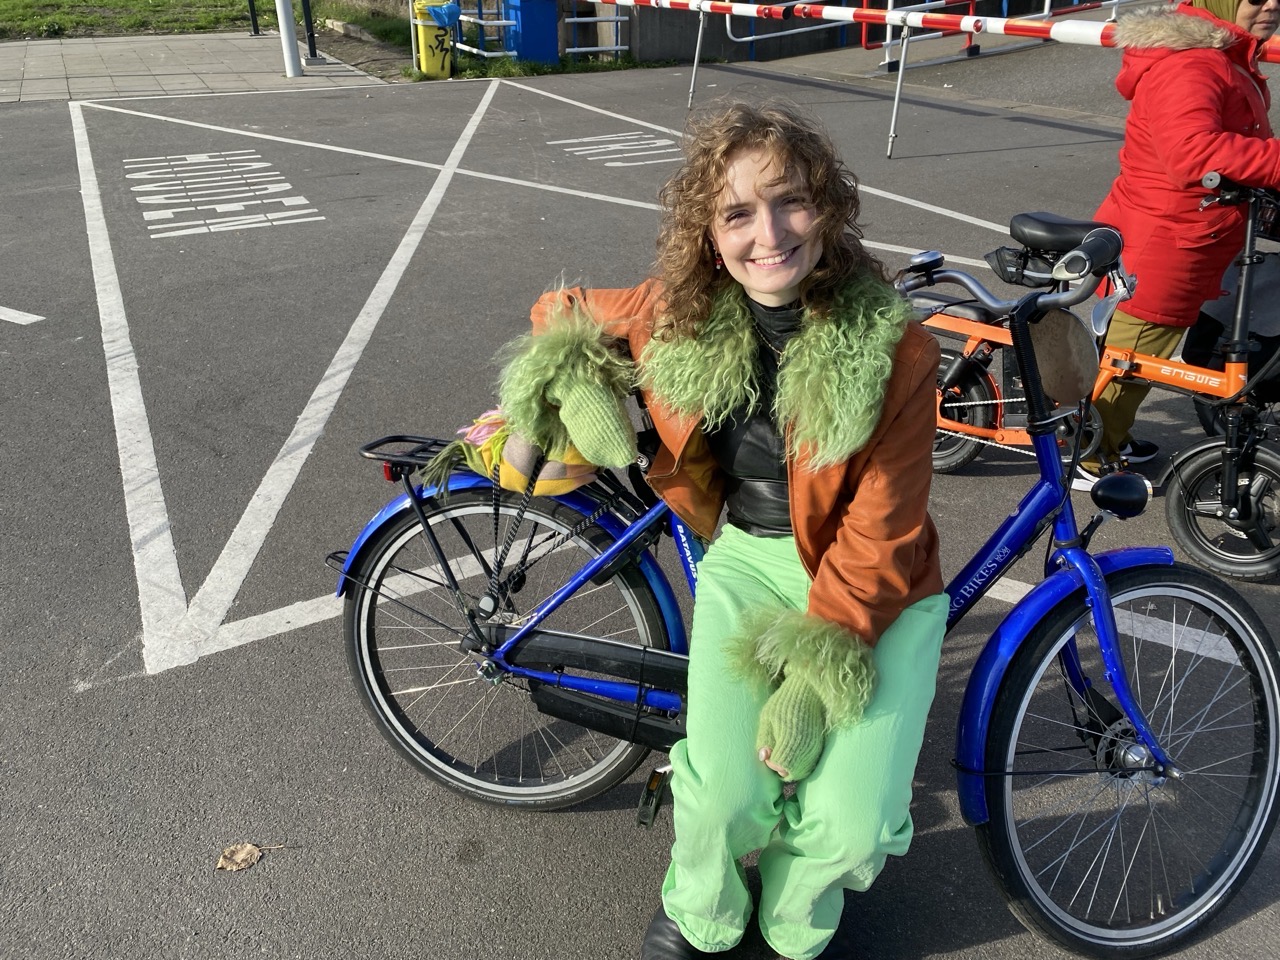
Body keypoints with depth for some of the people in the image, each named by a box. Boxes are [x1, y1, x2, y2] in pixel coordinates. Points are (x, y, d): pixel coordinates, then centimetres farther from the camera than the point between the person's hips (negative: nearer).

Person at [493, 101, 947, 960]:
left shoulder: (894, 352, -20)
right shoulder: (681, 317, -11)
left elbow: (878, 544, -17)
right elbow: (564, 313, 9)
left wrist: (814, 680, -20)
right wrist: (578, 383, -11)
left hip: (875, 589, -1)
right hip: (749, 560, 2)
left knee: (850, 826, -16)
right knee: (723, 798, -17)